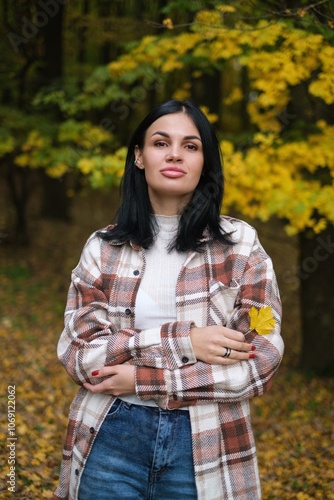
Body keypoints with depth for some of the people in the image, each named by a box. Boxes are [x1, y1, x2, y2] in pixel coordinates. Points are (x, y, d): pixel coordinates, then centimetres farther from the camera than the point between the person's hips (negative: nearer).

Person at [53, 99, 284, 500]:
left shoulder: (240, 244, -2)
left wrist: (141, 379, -13)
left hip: (205, 447, -1)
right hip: (112, 440, 1)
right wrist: (179, 340, -18)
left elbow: (261, 361, -8)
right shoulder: (103, 248, 2)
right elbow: (78, 353, -5)